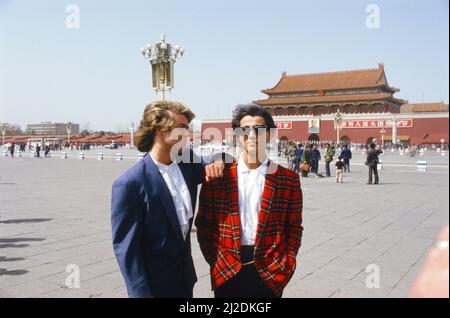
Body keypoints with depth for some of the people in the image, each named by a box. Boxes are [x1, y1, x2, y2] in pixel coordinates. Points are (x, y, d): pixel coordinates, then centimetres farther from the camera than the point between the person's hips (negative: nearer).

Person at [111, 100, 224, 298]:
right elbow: (125, 246, -18)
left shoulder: (188, 162, -3)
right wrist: (141, 292, -18)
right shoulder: (130, 184, -21)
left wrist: (216, 163, -7)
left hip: (185, 274, 7)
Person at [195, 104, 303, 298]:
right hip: (226, 273, 0)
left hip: (270, 273, 0)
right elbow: (204, 224, 3)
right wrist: (214, 262, -2)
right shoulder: (218, 175, -3)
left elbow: (294, 228, 4)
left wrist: (285, 266, -4)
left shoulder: (288, 178, -1)